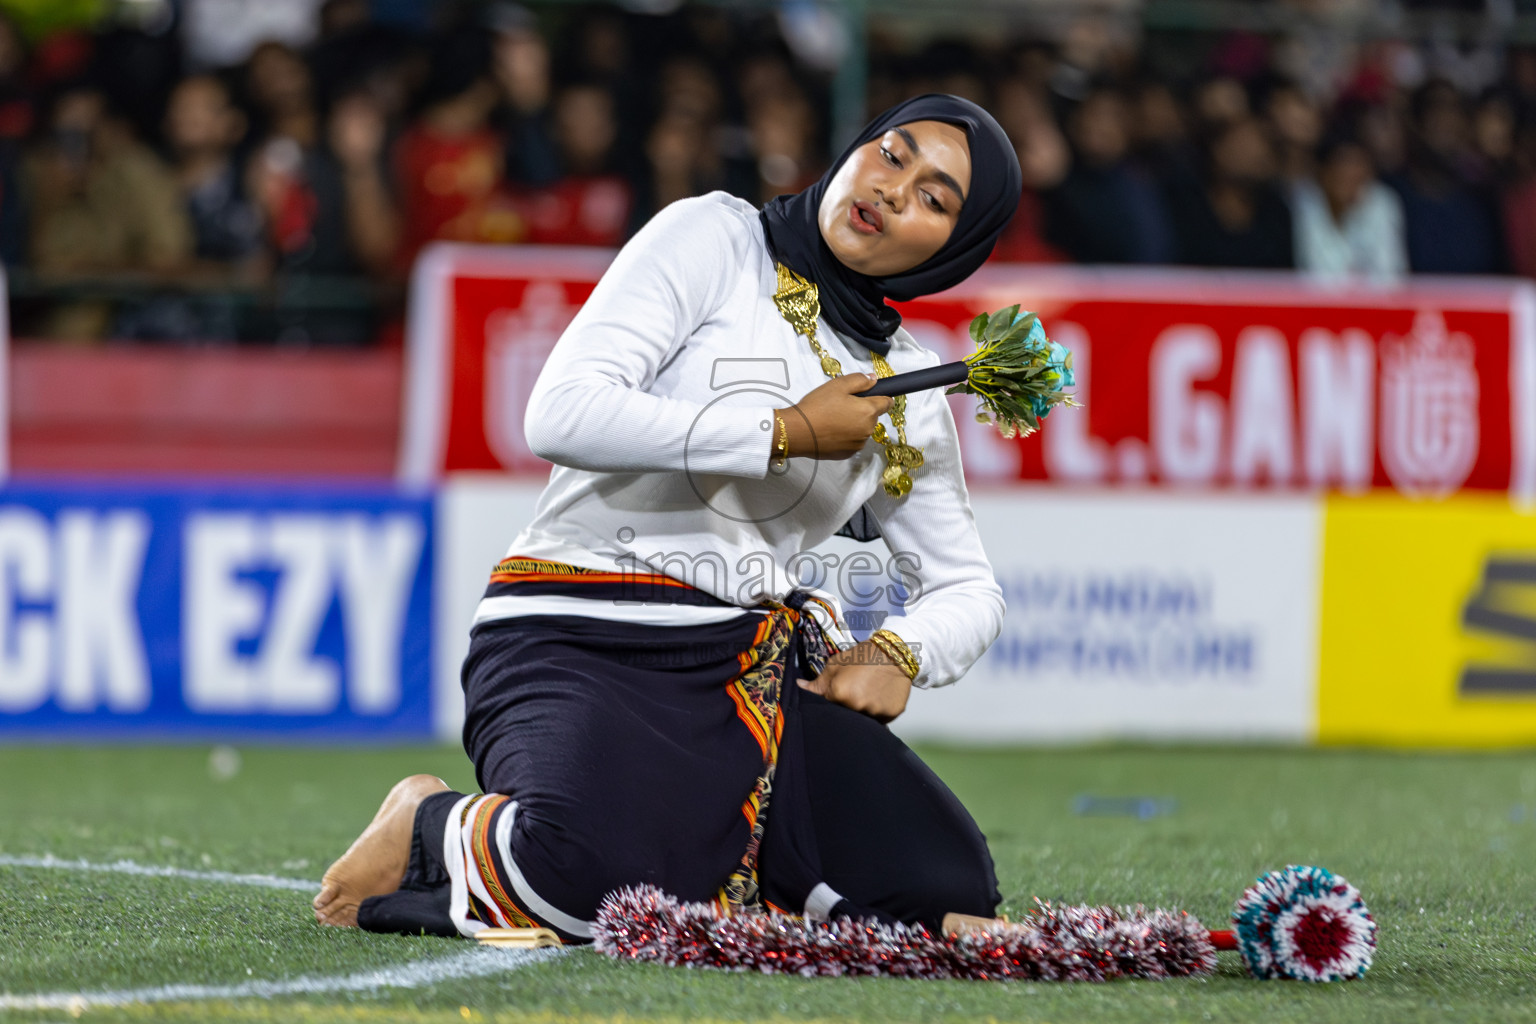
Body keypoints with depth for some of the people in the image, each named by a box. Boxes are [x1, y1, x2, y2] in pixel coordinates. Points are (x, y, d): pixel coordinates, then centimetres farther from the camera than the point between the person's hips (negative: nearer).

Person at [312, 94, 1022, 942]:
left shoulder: (908, 390, 15)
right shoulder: (716, 238, -1)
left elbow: (966, 591, 22)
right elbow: (562, 415, -15)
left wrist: (896, 655, -1)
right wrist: (787, 432, -12)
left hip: (749, 665, 6)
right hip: (577, 642, -6)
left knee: (947, 889, -16)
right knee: (597, 878, -37)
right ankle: (431, 830, -2)